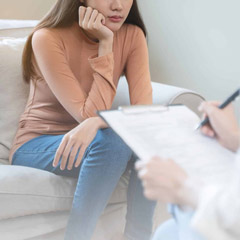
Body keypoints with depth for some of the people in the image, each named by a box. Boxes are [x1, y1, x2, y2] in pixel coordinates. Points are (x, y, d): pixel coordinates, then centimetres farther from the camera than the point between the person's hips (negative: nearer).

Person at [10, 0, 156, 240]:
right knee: (111, 141, -32)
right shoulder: (47, 38, -19)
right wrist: (105, 45, -26)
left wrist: (95, 123, -37)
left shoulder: (132, 36, -6)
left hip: (88, 141, 4)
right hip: (36, 147, -4)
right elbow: (90, 114, -23)